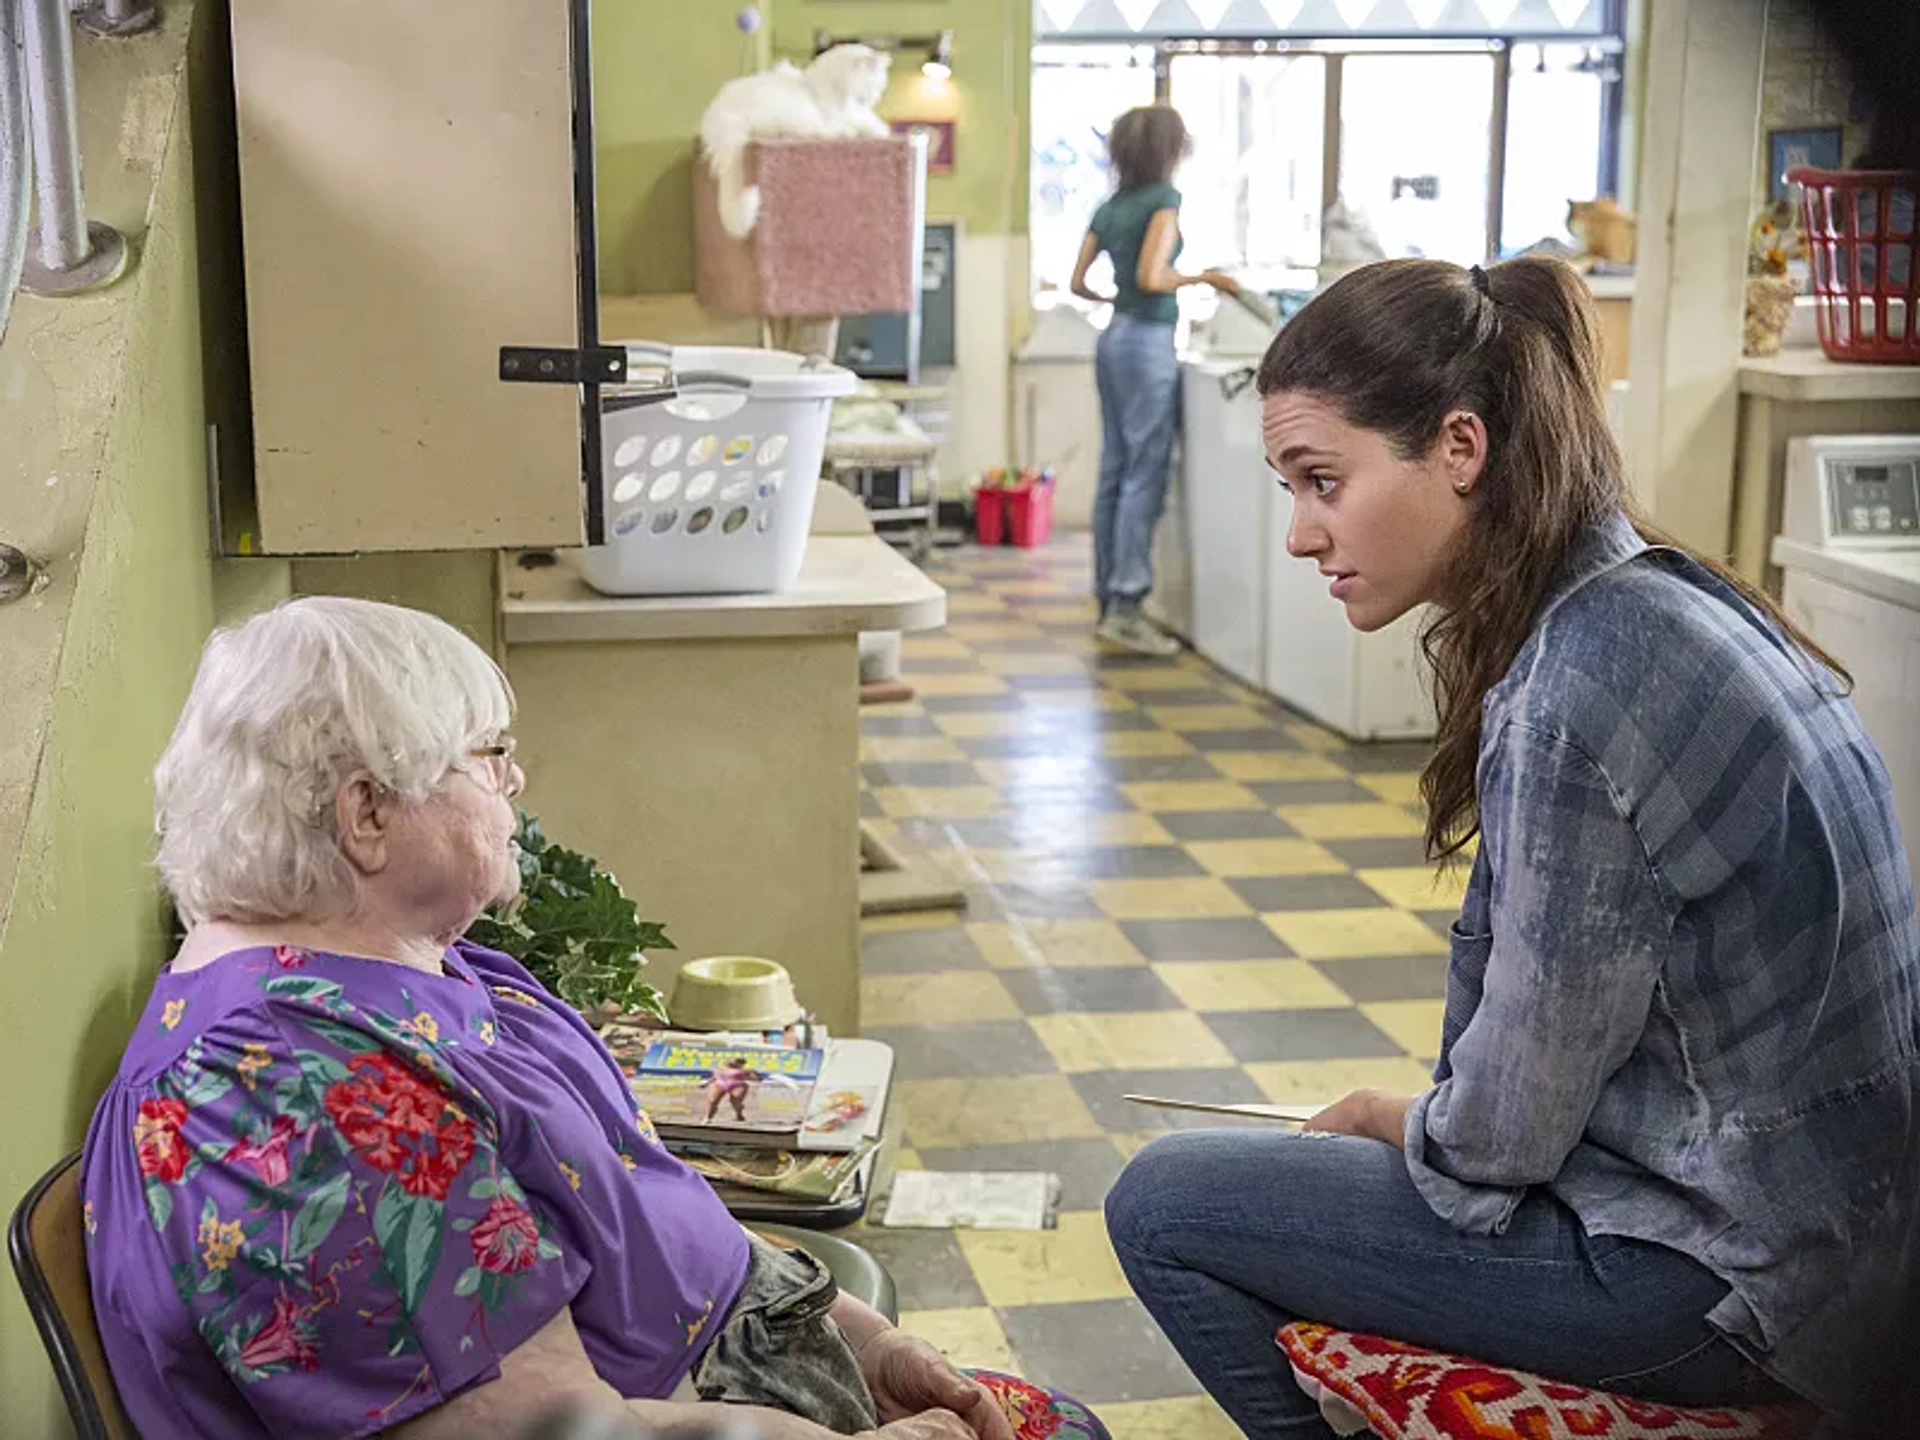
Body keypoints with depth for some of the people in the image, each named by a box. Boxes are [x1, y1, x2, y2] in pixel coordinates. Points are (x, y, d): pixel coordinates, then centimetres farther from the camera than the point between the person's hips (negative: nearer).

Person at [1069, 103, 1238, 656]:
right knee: (1144, 477, -7)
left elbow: (1078, 283, 15)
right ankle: (1125, 605, -8)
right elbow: (1152, 276, -20)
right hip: (1148, 341, -8)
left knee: (1115, 473, 10)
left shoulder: (1109, 207, 13)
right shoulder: (1164, 199, -9)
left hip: (1114, 340, 8)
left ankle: (1108, 598, 14)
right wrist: (1202, 278, -6)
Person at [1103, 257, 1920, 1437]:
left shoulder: (1583, 688, -26)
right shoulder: (1658, 597, 3)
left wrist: (1395, 1124, 0)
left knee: (1163, 1207, -2)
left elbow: (1506, 1129, -19)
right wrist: (1415, 1119, 7)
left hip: (1720, 1271, -9)